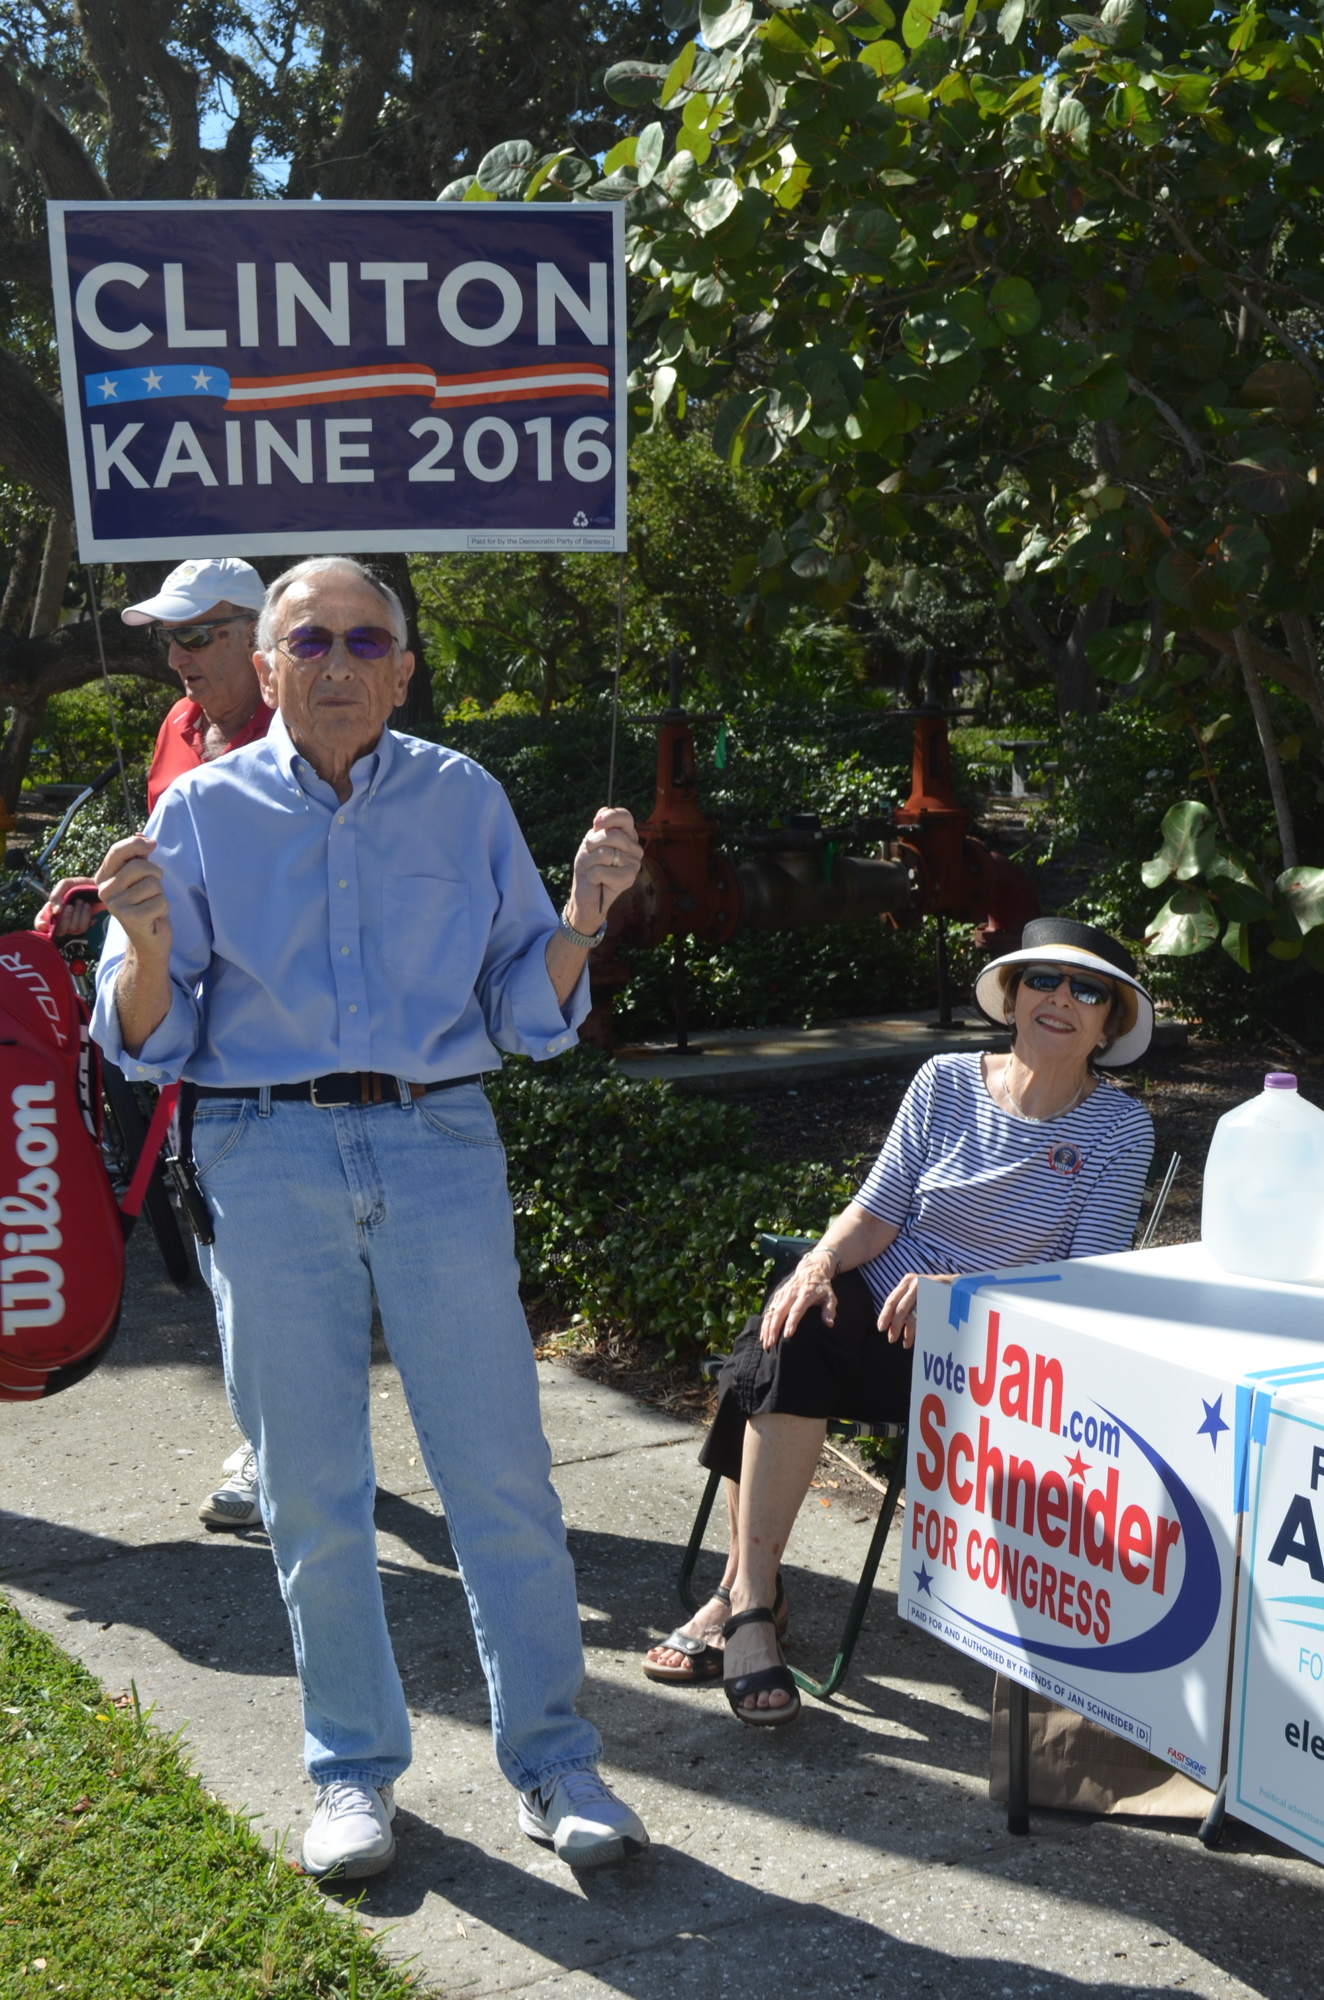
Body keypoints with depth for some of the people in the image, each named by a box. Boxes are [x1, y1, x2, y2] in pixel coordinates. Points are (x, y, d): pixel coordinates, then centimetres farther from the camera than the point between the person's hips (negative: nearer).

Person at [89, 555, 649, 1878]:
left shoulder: (465, 800, 8)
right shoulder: (202, 812, 5)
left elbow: (530, 1019, 8)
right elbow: (146, 1043, 3)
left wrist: (582, 914, -10)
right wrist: (147, 943, -17)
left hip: (440, 1144, 0)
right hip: (268, 1161, 0)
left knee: (500, 1471, 0)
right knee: (310, 1485, 6)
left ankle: (552, 1762, 14)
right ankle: (353, 1769, 22)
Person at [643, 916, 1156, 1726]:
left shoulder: (1119, 1127, -1)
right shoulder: (946, 1084, 7)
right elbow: (877, 1212, 7)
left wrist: (955, 1291, -22)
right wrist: (821, 1260, -16)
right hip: (878, 1299, 4)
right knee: (792, 1332, -30)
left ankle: (745, 1595, -18)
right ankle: (752, 1595, -21)